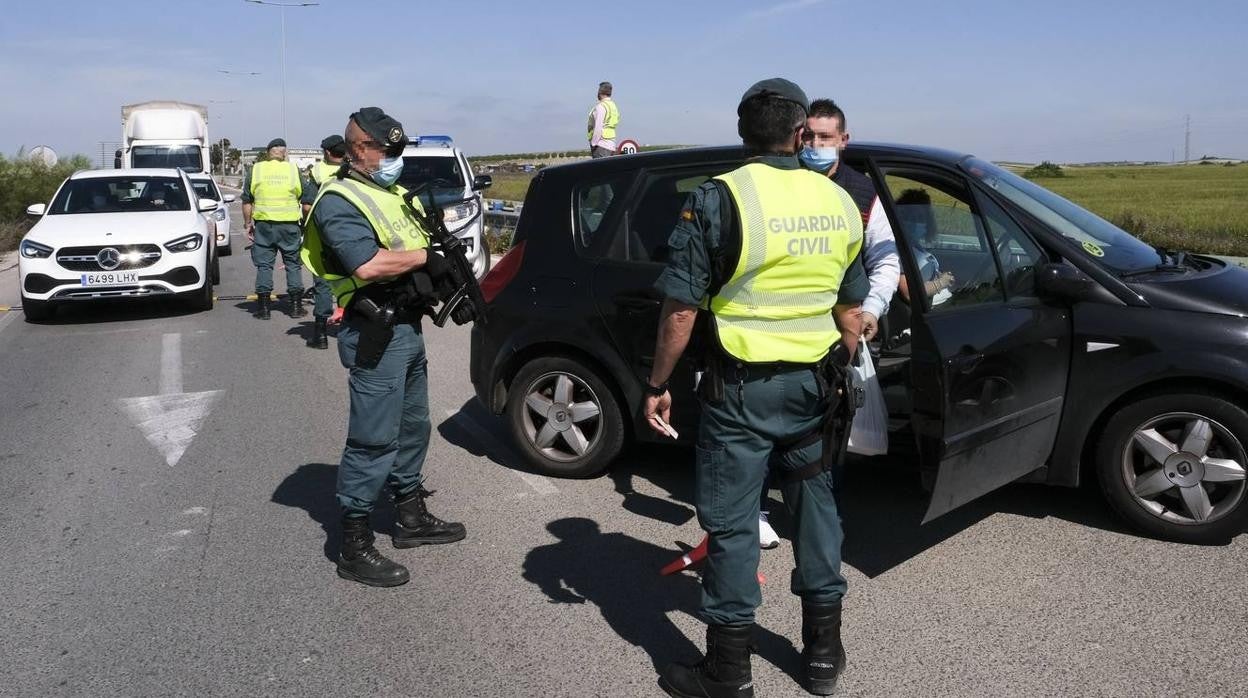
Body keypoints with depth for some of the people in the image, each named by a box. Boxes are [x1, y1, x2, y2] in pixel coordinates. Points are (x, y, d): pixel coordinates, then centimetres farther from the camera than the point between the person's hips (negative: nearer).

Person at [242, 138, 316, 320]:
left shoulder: (255, 170, 3)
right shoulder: (294, 170, 2)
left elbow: (247, 201, 4)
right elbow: (307, 202, 2)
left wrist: (247, 223, 12)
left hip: (264, 225, 0)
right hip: (289, 225, 0)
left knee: (264, 265, 6)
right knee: (293, 264, 9)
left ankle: (263, 307, 7)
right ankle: (296, 306, 10)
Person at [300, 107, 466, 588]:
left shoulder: (390, 192, 17)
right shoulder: (338, 202, -12)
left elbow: (417, 246, 23)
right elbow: (368, 265, -26)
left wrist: (449, 272, 4)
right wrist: (425, 256, -15)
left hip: (407, 327, 10)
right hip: (375, 335, -10)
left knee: (413, 427, 19)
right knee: (373, 440, -6)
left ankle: (411, 517, 34)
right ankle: (354, 548, 4)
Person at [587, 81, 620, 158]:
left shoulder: (601, 106, -10)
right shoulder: (613, 106, 18)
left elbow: (598, 128, -17)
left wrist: (593, 144, -13)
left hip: (601, 145, -9)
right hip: (611, 145, 9)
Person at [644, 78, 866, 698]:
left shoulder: (718, 198, -12)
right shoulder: (840, 202, 4)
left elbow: (681, 307, -14)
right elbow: (850, 310, 11)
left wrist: (658, 384, -4)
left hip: (741, 388, -5)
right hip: (813, 384, 5)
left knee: (731, 523, 4)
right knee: (814, 506, 17)